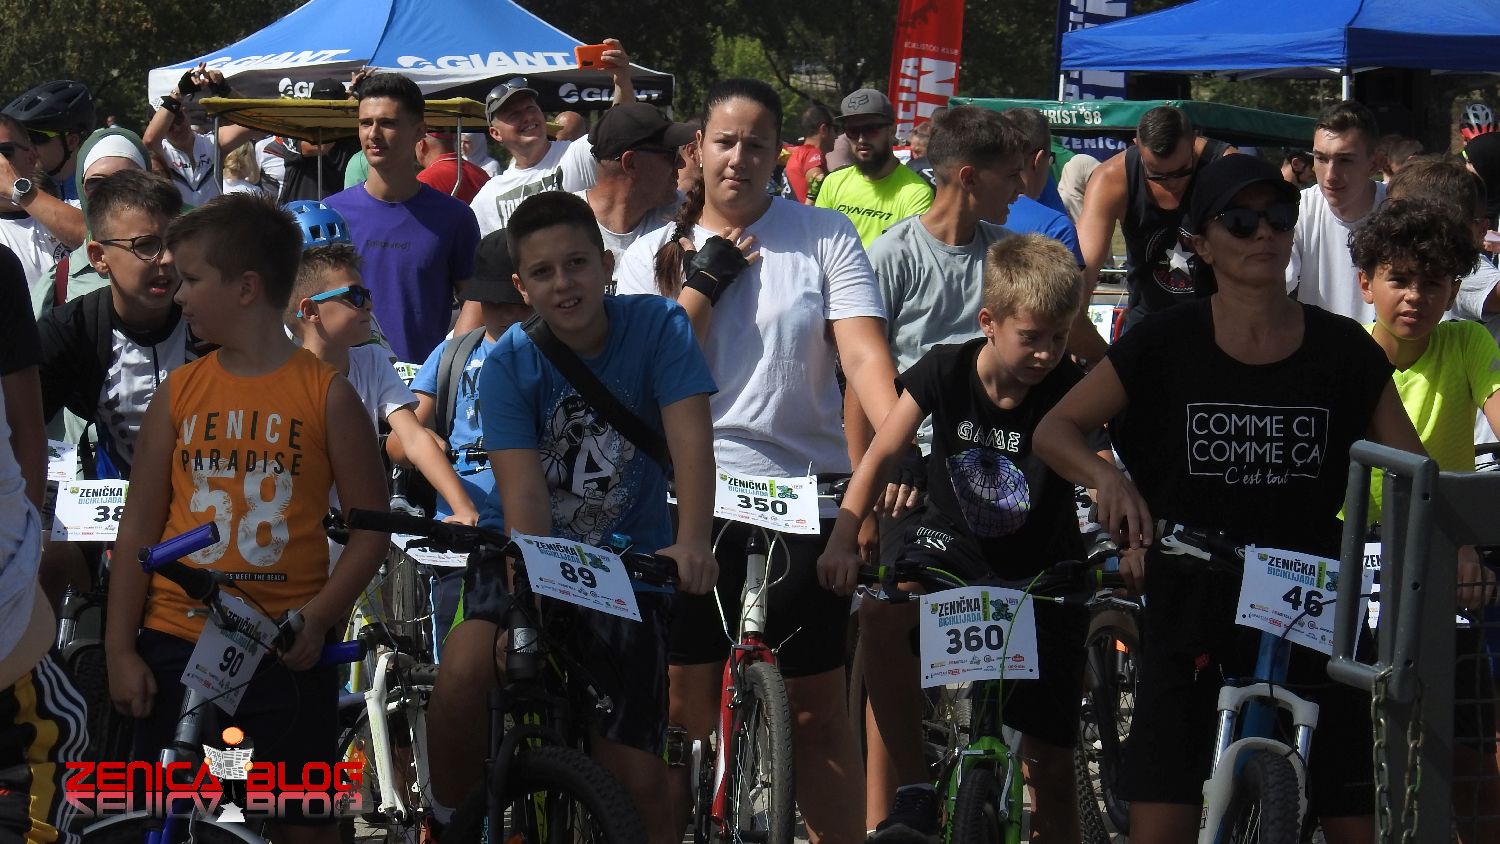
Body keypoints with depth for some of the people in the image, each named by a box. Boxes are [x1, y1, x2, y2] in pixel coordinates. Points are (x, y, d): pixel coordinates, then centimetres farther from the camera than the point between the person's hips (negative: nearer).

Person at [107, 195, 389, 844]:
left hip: (288, 650, -2)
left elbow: (371, 527, -1)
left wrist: (318, 616, -13)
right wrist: (120, 649, 0)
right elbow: (139, 527, 5)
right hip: (176, 645, 2)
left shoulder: (326, 394, -2)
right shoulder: (179, 393, 5)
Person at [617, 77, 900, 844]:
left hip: (806, 489, -1)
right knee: (683, 699, 3)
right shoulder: (654, 256, 9)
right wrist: (705, 283, -7)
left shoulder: (825, 236, 4)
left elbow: (864, 354, -8)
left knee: (819, 703, 4)